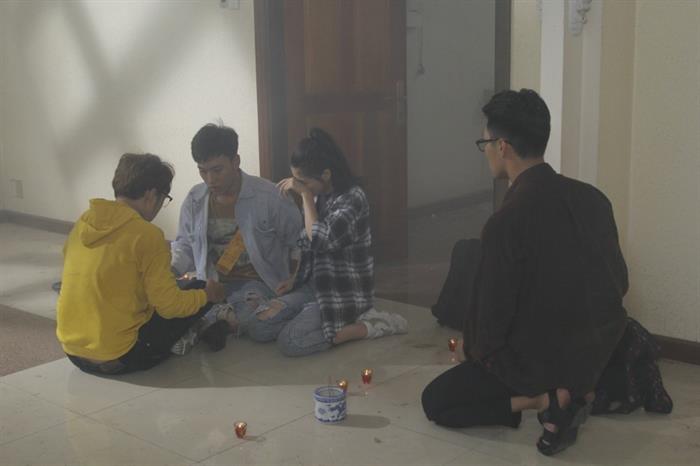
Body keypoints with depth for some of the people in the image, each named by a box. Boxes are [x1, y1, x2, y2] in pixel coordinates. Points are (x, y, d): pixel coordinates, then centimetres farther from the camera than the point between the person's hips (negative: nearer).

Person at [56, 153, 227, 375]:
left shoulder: (82, 223, 4)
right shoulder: (147, 235, -17)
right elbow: (170, 305, -16)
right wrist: (207, 294, 4)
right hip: (118, 358, -7)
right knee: (199, 296, 6)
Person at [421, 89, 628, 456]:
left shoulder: (506, 222, -25)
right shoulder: (592, 198, -6)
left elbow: (492, 313, -17)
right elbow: (619, 284, 5)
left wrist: (474, 352, 5)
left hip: (535, 361, -6)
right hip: (597, 354, 6)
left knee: (436, 401, 13)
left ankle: (547, 399, -6)